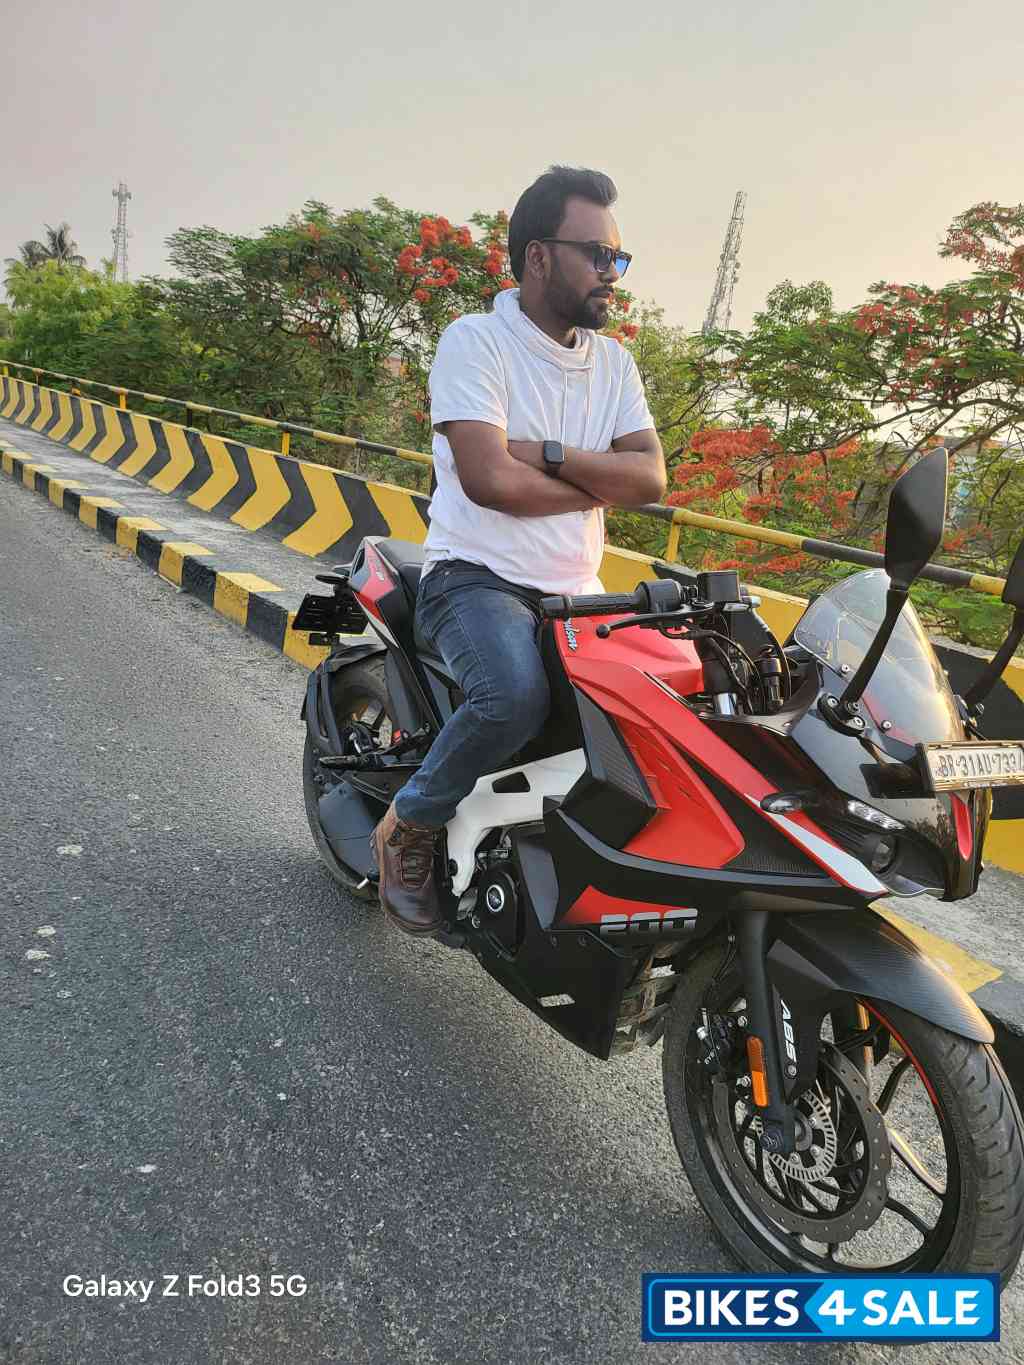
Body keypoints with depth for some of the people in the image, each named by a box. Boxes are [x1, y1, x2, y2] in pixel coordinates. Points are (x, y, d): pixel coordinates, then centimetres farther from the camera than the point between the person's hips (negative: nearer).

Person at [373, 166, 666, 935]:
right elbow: (489, 479, -20)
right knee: (515, 696, -35)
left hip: (578, 595, 7)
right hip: (479, 579, -6)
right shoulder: (476, 340, -5)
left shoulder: (613, 360, 14)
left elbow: (651, 478, 1)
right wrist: (602, 483, -6)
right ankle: (410, 827, -6)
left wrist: (550, 454, -13)